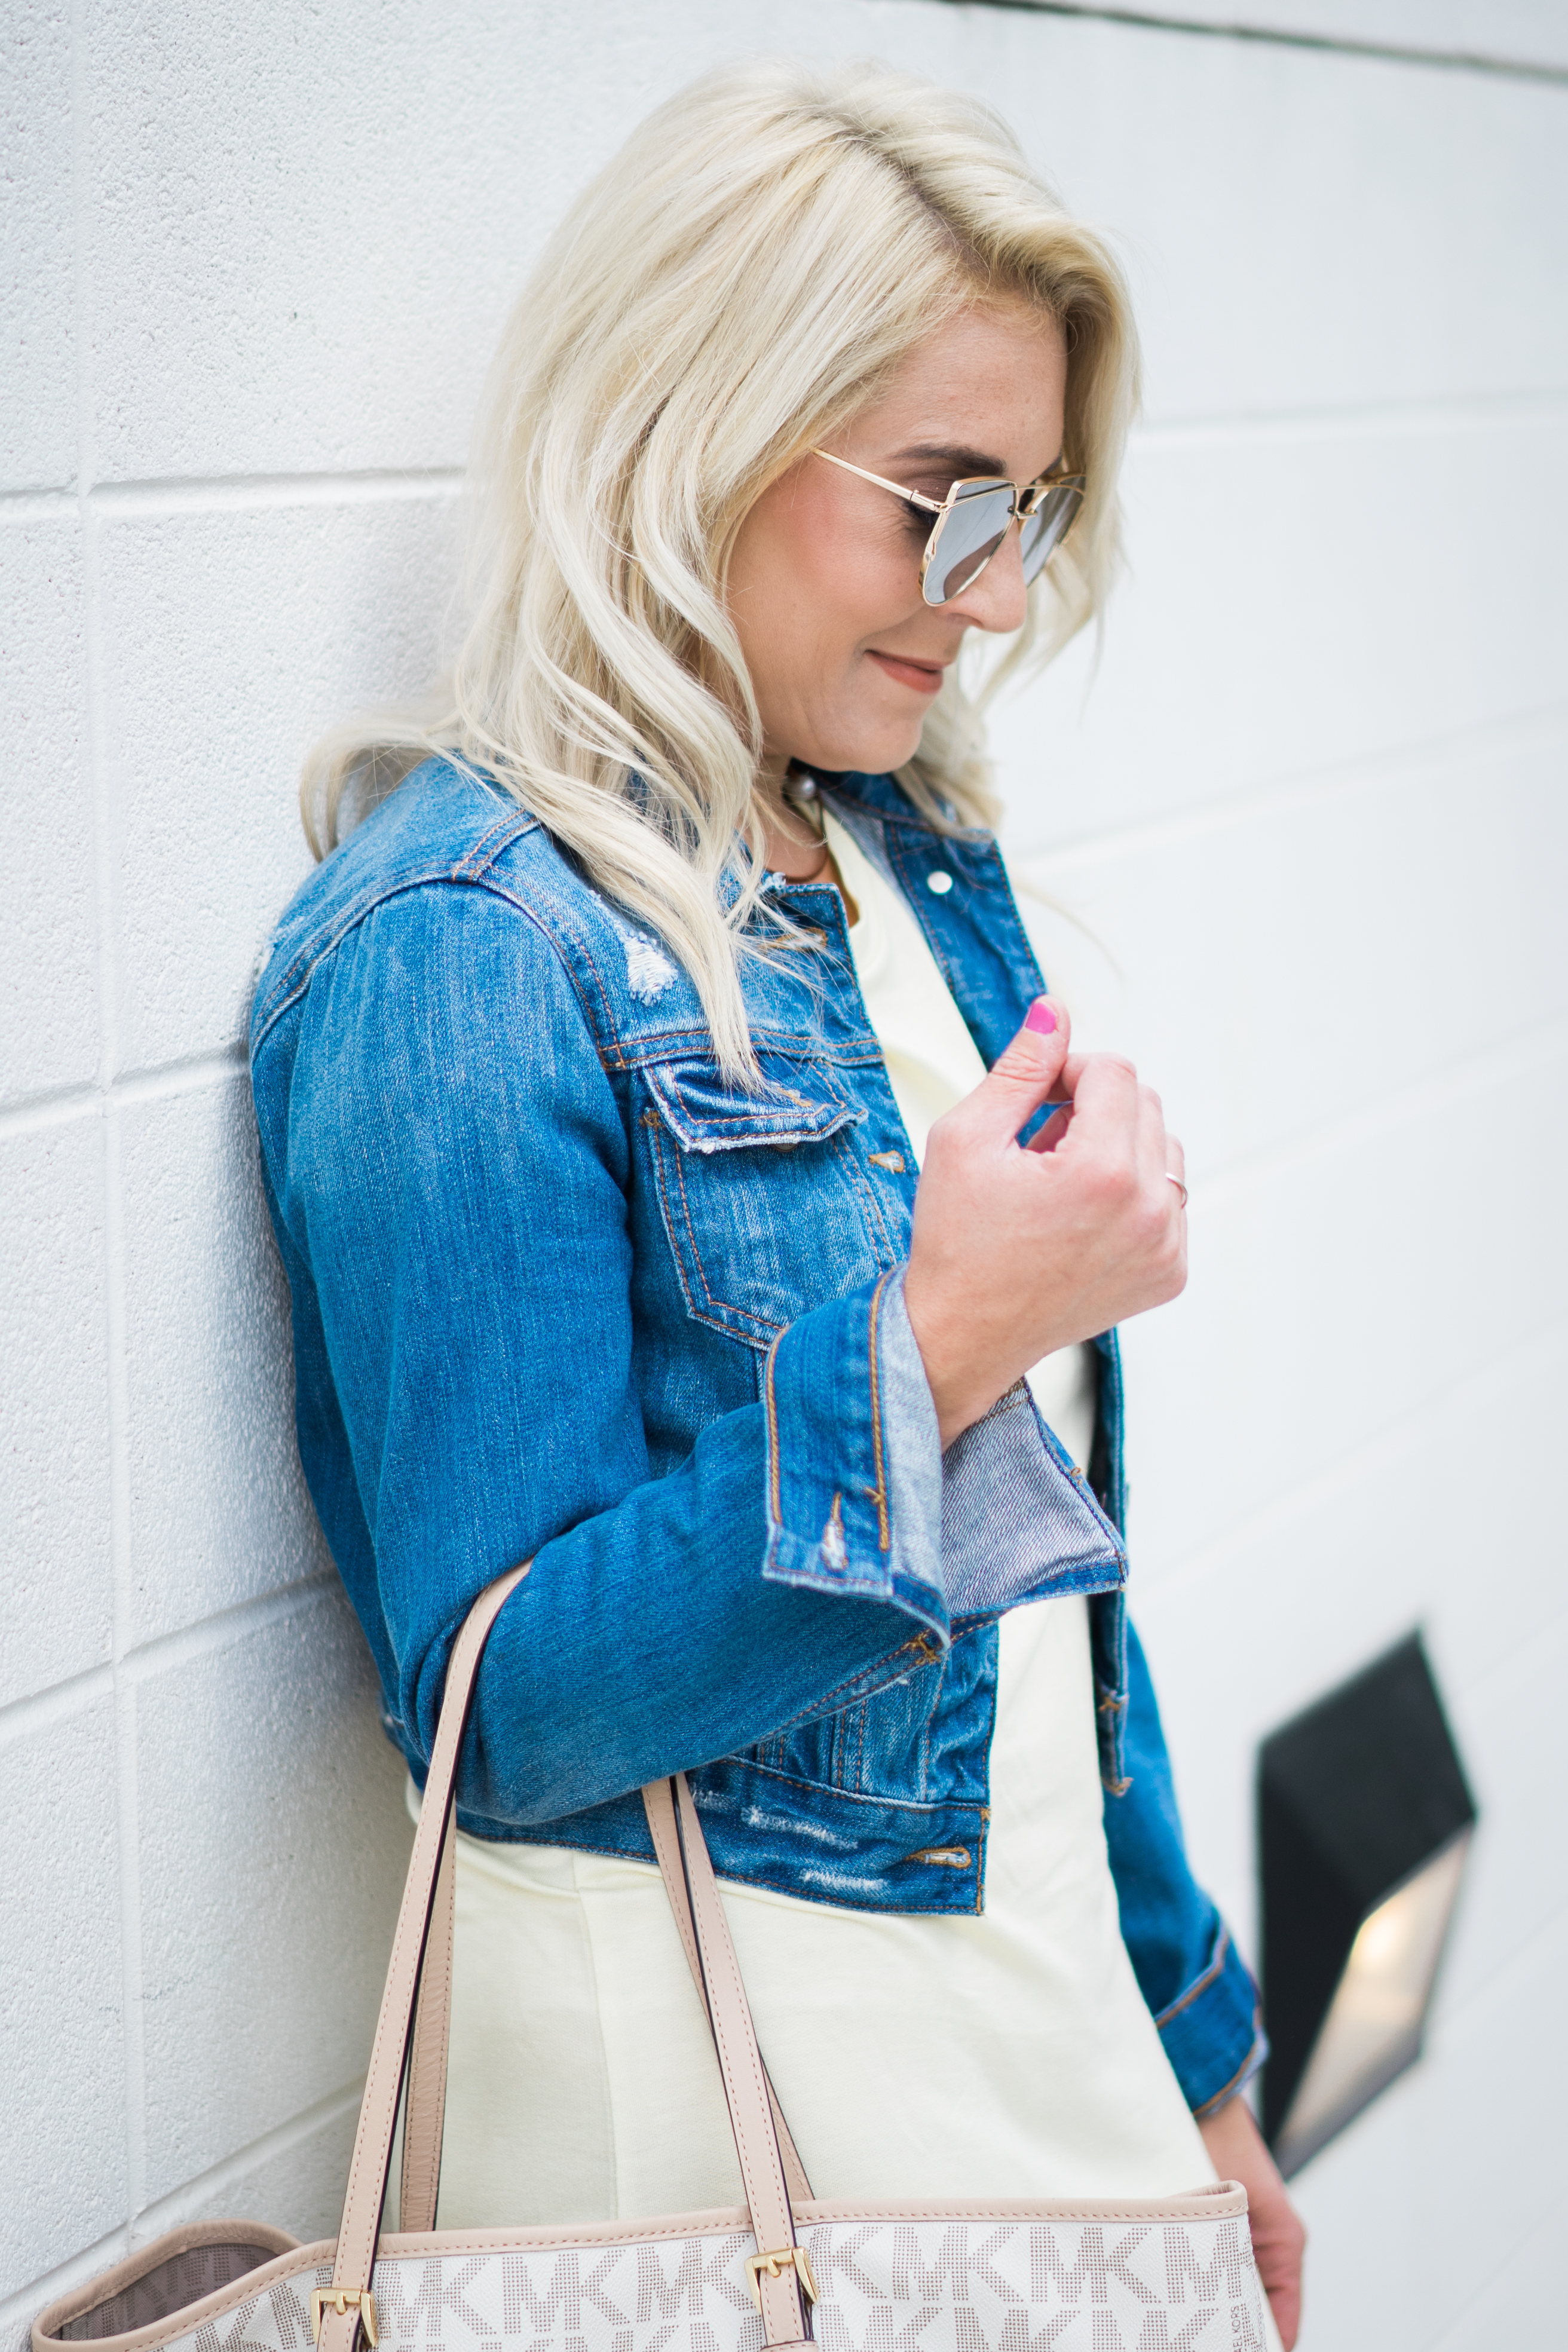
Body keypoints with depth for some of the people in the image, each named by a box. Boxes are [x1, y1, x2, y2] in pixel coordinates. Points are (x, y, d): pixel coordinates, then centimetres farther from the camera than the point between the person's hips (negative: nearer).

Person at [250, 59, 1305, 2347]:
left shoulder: (914, 862, 7)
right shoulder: (458, 951, -18)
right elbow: (506, 1704, -19)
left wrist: (1199, 2064, 16)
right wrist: (929, 1349, -27)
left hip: (1039, 1993, 7)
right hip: (715, 2068, -7)